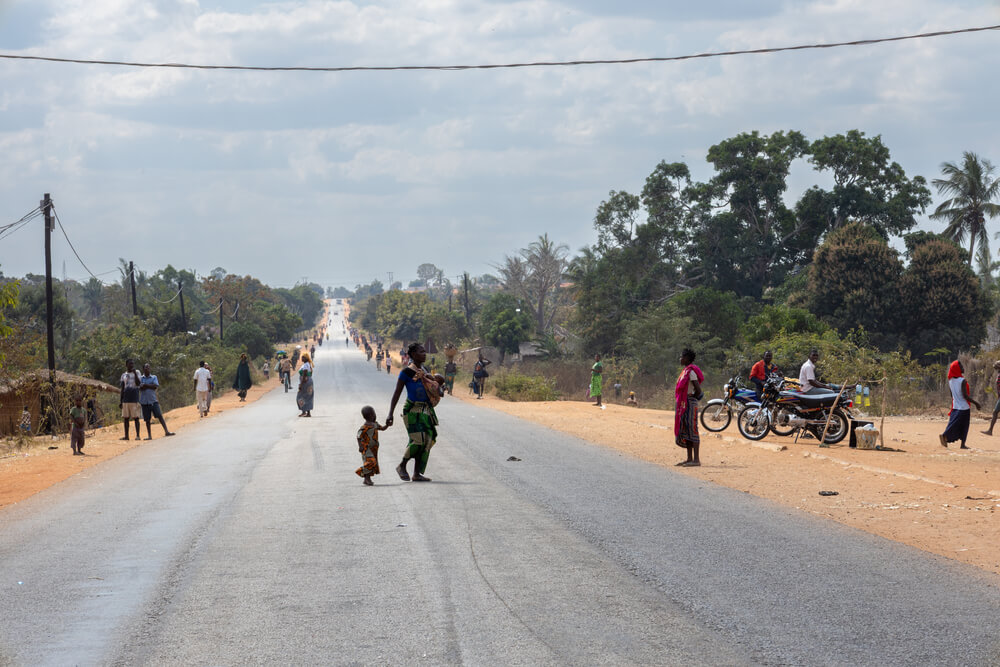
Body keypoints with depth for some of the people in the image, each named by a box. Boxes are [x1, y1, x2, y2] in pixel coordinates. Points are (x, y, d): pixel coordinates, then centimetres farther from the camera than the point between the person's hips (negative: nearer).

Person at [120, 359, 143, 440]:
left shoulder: (136, 372, 5)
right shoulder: (124, 375, 14)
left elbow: (138, 383, -11)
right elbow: (122, 389, 14)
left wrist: (135, 373, -15)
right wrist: (120, 401, 9)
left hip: (134, 399, -4)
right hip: (126, 399, 4)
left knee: (136, 417, -6)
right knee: (126, 417, 4)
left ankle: (138, 435, -5)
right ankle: (126, 436, 9)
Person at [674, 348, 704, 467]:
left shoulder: (691, 372, -14)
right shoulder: (686, 371, 16)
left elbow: (698, 390, -20)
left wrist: (693, 397, -5)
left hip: (690, 403, -10)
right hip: (684, 404, 10)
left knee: (692, 430, -10)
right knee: (684, 431, 11)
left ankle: (696, 459, -11)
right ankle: (690, 459, 15)